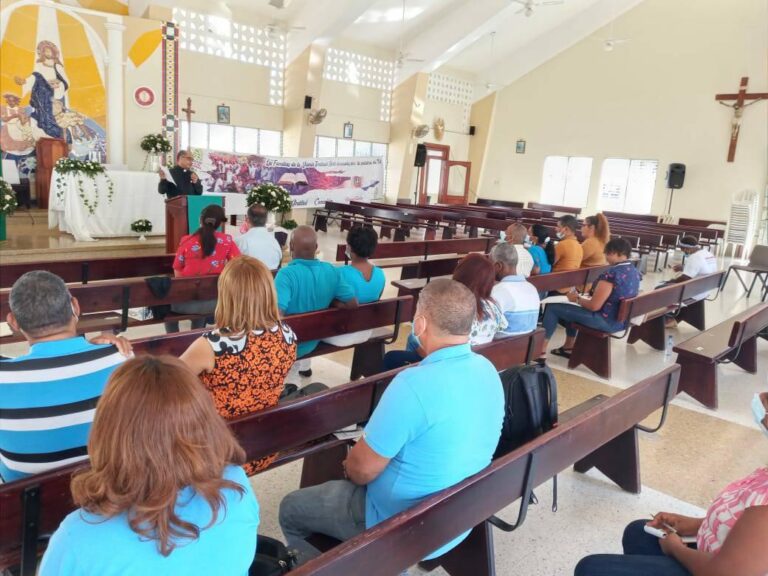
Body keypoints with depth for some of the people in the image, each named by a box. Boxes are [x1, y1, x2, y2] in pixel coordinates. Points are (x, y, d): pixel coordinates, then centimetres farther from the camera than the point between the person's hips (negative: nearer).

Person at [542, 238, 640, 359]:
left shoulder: (612, 274, -25)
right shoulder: (634, 271, 4)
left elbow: (594, 306, -24)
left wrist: (577, 299, -5)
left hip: (606, 321, -9)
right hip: (621, 320, 9)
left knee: (553, 307, -1)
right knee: (572, 307, 29)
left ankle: (541, 349, 5)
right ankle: (569, 347, 34)